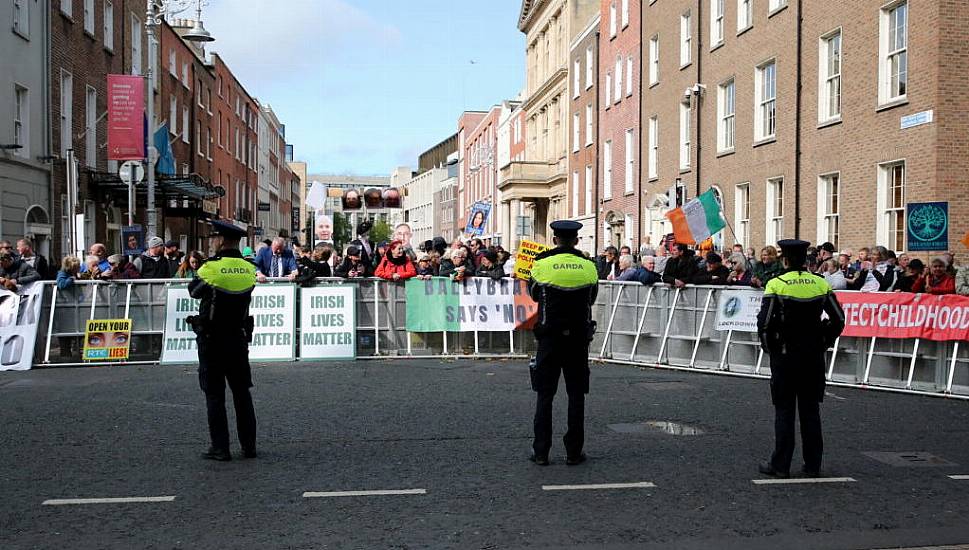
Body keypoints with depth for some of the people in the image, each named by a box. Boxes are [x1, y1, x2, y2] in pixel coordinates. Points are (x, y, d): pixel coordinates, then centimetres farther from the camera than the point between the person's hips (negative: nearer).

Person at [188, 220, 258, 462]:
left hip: (212, 340, -4)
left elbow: (193, 291, 1)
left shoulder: (211, 267, -14)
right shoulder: (249, 268, 0)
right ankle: (249, 445, 15)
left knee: (215, 394, 3)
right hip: (239, 338, 4)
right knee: (242, 392, 12)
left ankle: (220, 447, 3)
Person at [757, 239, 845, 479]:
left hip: (785, 356, -3)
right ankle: (813, 465, 15)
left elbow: (764, 323, -14)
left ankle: (781, 465, 6)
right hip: (813, 357, 3)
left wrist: (769, 348, 1)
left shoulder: (776, 284, -10)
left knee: (784, 411, 3)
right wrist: (823, 344, 12)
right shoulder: (821, 284, 1)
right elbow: (839, 320, 3)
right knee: (810, 410, 11)